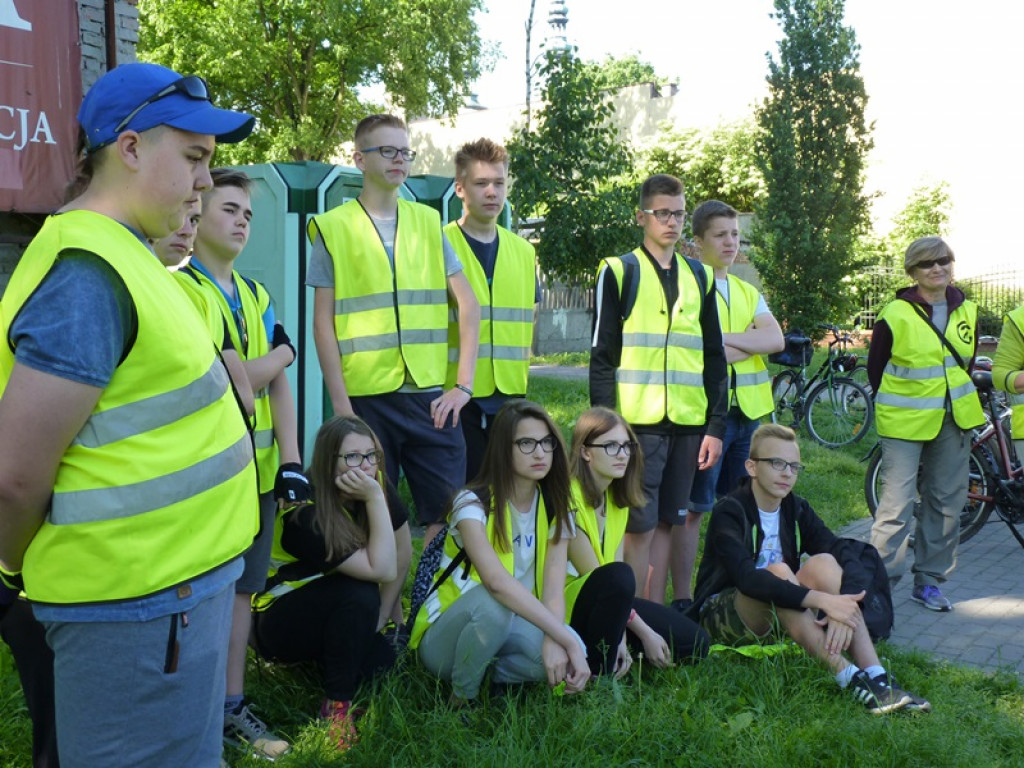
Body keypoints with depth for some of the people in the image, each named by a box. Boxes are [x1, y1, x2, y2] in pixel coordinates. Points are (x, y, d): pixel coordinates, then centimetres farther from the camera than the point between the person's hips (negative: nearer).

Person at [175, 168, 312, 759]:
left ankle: (232, 705, 25)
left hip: (258, 471, 6)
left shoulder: (257, 298, 13)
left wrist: (291, 460, 1)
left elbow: (279, 384, 10)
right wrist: (278, 355, -5)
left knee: (243, 586, 13)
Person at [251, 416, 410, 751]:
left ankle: (324, 658, 12)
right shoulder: (304, 516, -29)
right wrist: (375, 500, -35)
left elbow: (403, 554, -2)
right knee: (359, 594, -32)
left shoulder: (379, 492, -11)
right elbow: (383, 570, -33)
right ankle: (337, 703, -17)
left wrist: (380, 617, -6)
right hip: (278, 624, -7)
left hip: (332, 615, 7)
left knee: (384, 658, -16)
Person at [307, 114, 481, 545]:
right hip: (365, 398, -2)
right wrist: (340, 404, -7)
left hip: (431, 396, 3)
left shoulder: (428, 222, 10)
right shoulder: (332, 227, 2)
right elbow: (323, 321, -1)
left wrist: (463, 385, 0)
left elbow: (468, 304, 9)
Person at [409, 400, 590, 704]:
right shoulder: (473, 505, -17)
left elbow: (554, 587, -13)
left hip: (508, 628, 4)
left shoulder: (554, 510, 1)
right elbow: (497, 580, -34)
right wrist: (564, 637, -41)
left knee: (571, 653, -28)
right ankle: (461, 699, -13)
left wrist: (554, 640, -34)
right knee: (491, 602, -39)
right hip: (443, 639, -4)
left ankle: (494, 679, 0)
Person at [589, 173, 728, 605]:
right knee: (640, 525, -3)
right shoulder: (620, 272, 1)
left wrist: (715, 426, 7)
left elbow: (714, 357, 14)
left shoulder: (699, 277, 14)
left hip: (688, 423, 4)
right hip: (638, 421, -4)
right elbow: (602, 356, -2)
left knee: (668, 522, 9)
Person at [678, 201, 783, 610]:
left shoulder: (748, 292, 17)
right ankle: (682, 598, 5)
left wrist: (725, 338, -12)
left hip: (750, 411, 6)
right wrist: (748, 343, -8)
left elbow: (775, 339, 0)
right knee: (693, 508, -2)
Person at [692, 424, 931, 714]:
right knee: (777, 571, -33)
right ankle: (850, 678, -36)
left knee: (824, 562, -20)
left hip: (781, 617, 6)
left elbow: (847, 556, -12)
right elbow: (745, 576, -34)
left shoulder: (796, 509, 2)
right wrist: (822, 600, -41)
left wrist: (844, 606, -33)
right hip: (723, 615, -5)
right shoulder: (730, 511, -17)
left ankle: (876, 678, -29)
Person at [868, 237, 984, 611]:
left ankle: (928, 580, 21)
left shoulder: (967, 312, 5)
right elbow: (875, 368, 0)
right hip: (904, 424, -5)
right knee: (897, 504, -8)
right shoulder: (895, 316, -11)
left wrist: (955, 399, 15)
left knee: (947, 501, 9)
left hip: (953, 421, 5)